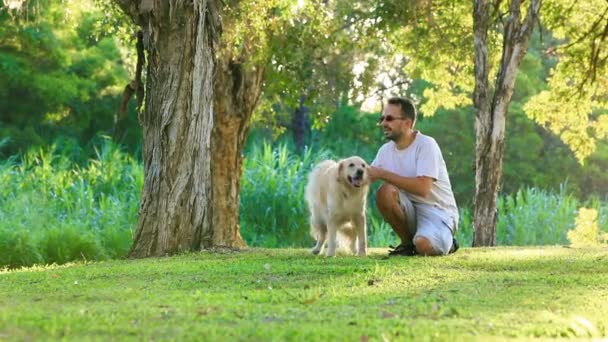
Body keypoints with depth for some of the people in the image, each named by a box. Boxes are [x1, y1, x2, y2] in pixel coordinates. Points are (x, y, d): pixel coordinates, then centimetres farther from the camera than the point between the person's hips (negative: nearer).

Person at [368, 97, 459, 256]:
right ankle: (407, 243, -4)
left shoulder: (426, 145, -16)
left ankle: (445, 243, 4)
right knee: (384, 192, -25)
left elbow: (422, 188, -27)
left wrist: (383, 174, -24)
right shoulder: (386, 150, 5)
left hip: (437, 212, -5)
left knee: (424, 245, -36)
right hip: (409, 210, 5)